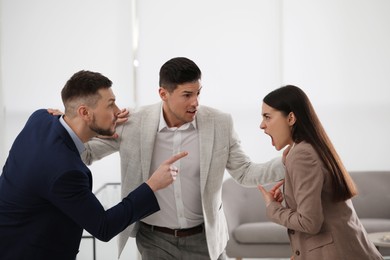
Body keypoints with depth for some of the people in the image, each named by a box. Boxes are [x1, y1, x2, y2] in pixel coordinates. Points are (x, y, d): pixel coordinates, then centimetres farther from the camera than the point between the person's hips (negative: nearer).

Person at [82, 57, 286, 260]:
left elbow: (245, 173, -1)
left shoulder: (220, 124, -8)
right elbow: (86, 152, -1)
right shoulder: (134, 124, -10)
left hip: (205, 238, 1)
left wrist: (285, 162, -16)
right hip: (155, 240, 0)